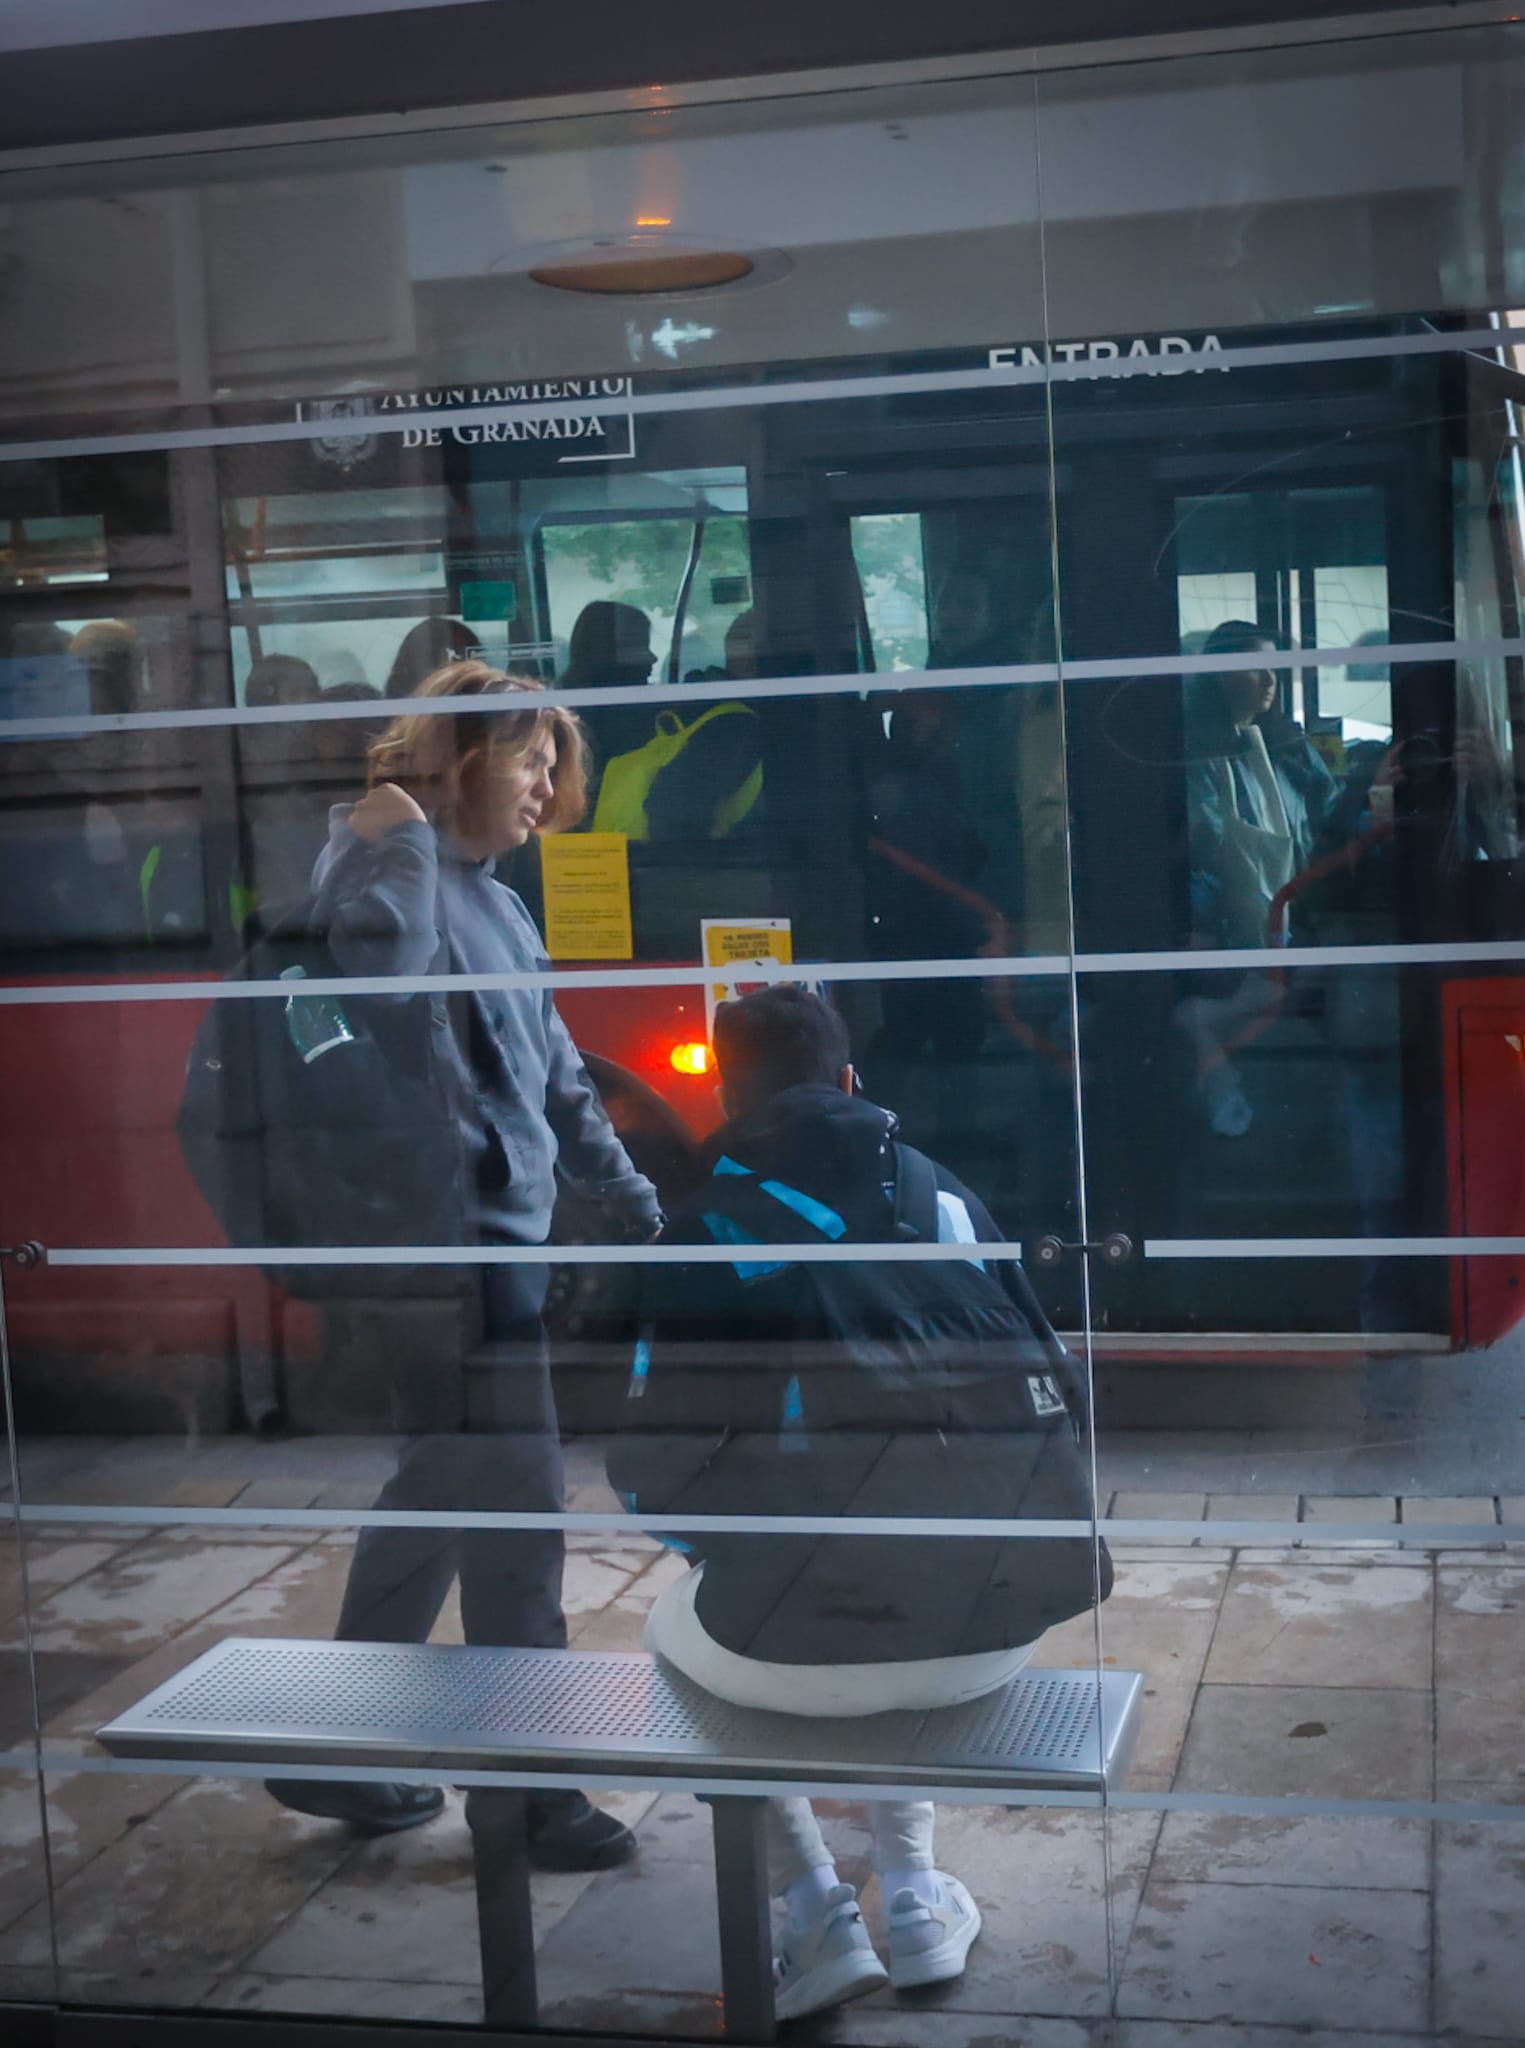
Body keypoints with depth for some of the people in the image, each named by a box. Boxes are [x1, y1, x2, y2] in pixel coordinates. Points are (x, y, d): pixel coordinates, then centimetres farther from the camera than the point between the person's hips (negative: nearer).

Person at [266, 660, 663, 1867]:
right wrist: (403, 838, -21)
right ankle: (525, 1788, 12)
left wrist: (639, 1208, 23)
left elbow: (561, 1081, 23)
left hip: (503, 1237, 10)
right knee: (515, 1509, -2)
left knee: (437, 1500, 17)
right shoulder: (386, 859, -9)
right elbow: (381, 973, -32)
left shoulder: (500, 907, 19)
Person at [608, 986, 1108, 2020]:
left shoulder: (707, 1226, 0)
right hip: (1007, 1623, 4)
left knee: (676, 1630, 30)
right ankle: (916, 1900, 34)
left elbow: (657, 1468, -2)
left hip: (812, 1643, -4)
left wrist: (721, 1543, 20)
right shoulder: (946, 1195, 11)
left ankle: (817, 1916, 21)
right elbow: (1056, 1392, 12)